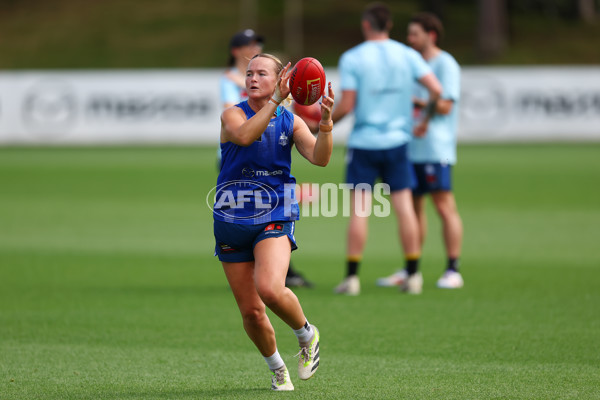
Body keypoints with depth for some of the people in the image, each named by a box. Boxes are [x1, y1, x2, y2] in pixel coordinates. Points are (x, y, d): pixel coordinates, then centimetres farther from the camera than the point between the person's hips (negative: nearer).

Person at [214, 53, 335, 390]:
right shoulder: (233, 114, -2)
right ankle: (277, 367, 31)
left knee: (270, 289, -29)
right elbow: (243, 135, -26)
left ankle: (307, 334, 1)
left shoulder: (290, 121, 5)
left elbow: (320, 158, -10)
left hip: (274, 219, -1)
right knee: (251, 311, 4)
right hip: (232, 222, 1)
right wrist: (275, 101, -31)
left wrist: (326, 120, -25)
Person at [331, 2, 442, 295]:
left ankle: (352, 276, -1)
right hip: (397, 140, 3)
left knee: (359, 209, -1)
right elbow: (436, 89, -5)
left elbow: (346, 105, -11)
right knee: (404, 206, 6)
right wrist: (425, 120, 10)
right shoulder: (407, 55, 2)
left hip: (363, 142, -2)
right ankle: (413, 276, 7)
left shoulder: (351, 58, -7)